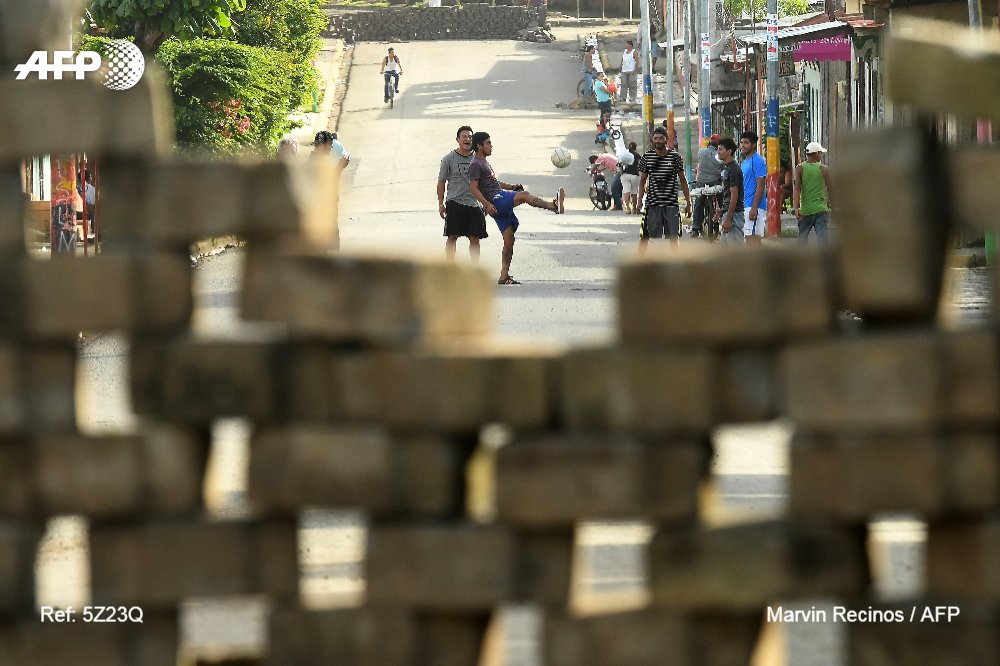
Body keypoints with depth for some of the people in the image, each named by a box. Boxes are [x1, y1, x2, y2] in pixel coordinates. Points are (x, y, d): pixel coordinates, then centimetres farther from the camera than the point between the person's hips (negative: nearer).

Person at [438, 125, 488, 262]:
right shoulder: (449, 159, 0)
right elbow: (441, 182, 3)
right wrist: (441, 204, -1)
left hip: (473, 203, 3)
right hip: (454, 203, -3)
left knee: (475, 238, 4)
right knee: (452, 237, -2)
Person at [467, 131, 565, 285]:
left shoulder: (484, 163, 24)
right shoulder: (475, 164, -6)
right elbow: (474, 188, -15)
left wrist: (512, 187, 19)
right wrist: (487, 204, -25)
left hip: (502, 200, 10)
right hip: (495, 200, -10)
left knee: (509, 240, 5)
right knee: (524, 195, -26)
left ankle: (504, 276, 6)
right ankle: (554, 206, -37)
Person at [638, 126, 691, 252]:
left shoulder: (675, 156, 1)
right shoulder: (647, 157, 3)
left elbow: (683, 180, 7)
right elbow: (642, 181, 10)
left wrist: (688, 203, 4)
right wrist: (640, 201, -1)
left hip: (671, 204, -1)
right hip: (652, 204, 1)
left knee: (673, 237, 1)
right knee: (644, 236, 2)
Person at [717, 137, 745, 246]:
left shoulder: (733, 170, -16)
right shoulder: (725, 168, 15)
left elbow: (734, 196, -20)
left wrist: (728, 219, -21)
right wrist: (720, 211, 21)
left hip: (734, 212, -11)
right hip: (727, 212, 11)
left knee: (737, 244, -10)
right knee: (725, 245, 13)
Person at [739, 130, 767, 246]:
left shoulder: (757, 161, -11)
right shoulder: (744, 162, 19)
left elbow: (760, 185, -17)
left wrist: (754, 208, -22)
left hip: (754, 206, -10)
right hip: (745, 206, 10)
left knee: (751, 238, -13)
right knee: (756, 239, 10)